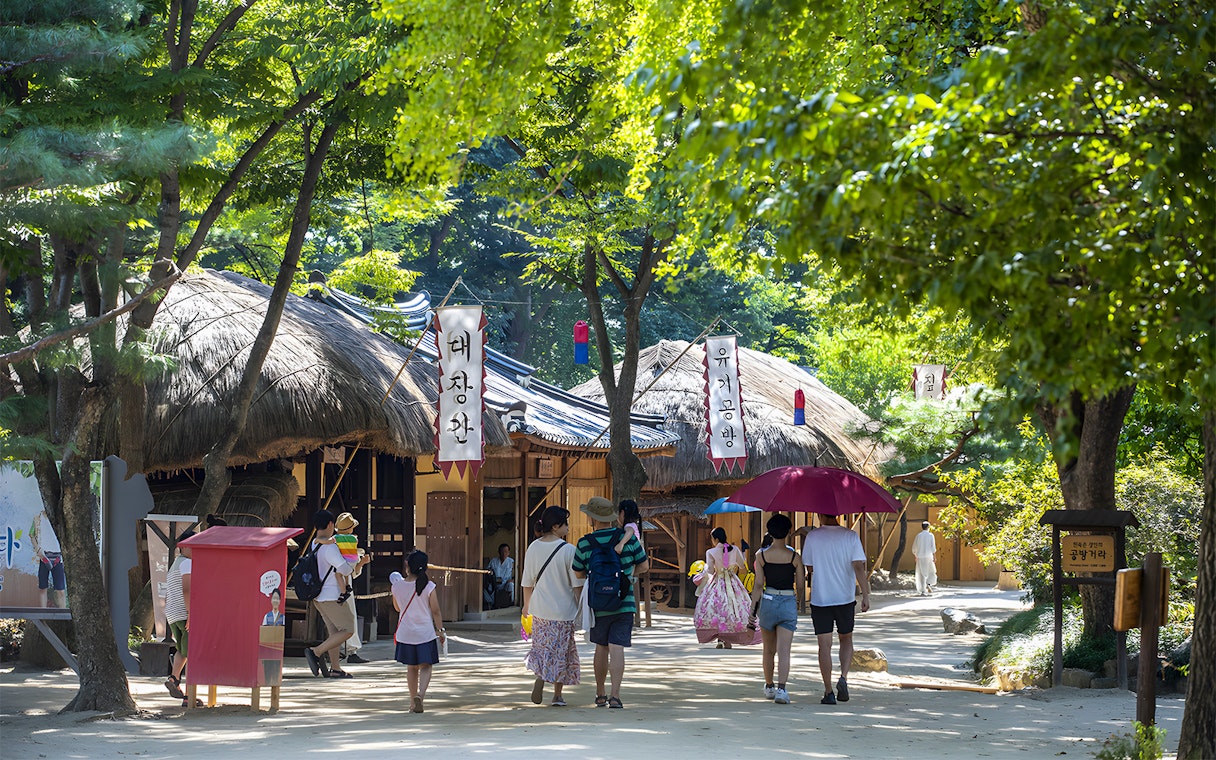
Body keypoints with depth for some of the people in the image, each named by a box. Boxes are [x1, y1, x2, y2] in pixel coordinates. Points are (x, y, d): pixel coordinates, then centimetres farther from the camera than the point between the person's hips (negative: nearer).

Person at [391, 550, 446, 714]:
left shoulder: (398, 585, -5)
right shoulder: (429, 586, -12)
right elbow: (436, 611, -7)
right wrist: (440, 630, 5)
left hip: (405, 633, 2)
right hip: (425, 633, -2)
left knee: (411, 667, 15)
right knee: (425, 667, 3)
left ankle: (413, 702, 21)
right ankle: (420, 694, -21)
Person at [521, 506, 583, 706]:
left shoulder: (533, 548, -1)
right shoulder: (568, 550, -13)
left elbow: (527, 582, 6)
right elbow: (577, 584, -10)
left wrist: (527, 605, 20)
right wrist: (581, 607, 2)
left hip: (539, 608, 3)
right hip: (563, 608, -3)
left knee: (542, 647, 18)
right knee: (561, 651, 8)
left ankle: (539, 676, -3)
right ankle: (557, 695, 9)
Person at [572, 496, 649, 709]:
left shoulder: (584, 544, -8)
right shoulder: (627, 538, -6)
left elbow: (578, 573, 6)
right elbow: (643, 565, 4)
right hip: (624, 603, 0)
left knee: (601, 648, 15)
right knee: (617, 649, -5)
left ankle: (600, 695, 22)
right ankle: (615, 695, -15)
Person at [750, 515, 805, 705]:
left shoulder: (762, 555, -3)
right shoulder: (794, 557, -5)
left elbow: (758, 584, -4)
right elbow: (800, 585, -1)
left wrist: (752, 608, 0)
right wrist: (799, 601, 21)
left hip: (767, 601, 1)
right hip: (788, 603, -1)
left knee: (768, 649, 17)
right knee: (784, 650, -5)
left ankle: (769, 687, 31)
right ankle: (781, 689, -20)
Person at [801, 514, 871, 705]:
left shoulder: (812, 537, -3)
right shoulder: (850, 536, -3)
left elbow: (809, 568, 5)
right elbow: (858, 566, -10)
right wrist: (865, 595, -9)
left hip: (820, 598, -1)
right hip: (845, 597, 1)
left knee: (825, 645, 2)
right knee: (846, 639, 19)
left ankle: (828, 692, -1)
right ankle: (844, 677, -3)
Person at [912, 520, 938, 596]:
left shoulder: (918, 536, 5)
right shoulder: (930, 535, -2)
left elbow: (914, 548, 9)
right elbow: (933, 547, -9)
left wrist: (915, 556, 22)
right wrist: (934, 557, -6)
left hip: (920, 558, 2)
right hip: (929, 556, -2)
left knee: (922, 574, 3)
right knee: (932, 572, 18)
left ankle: (923, 591, -3)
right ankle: (929, 584, -5)